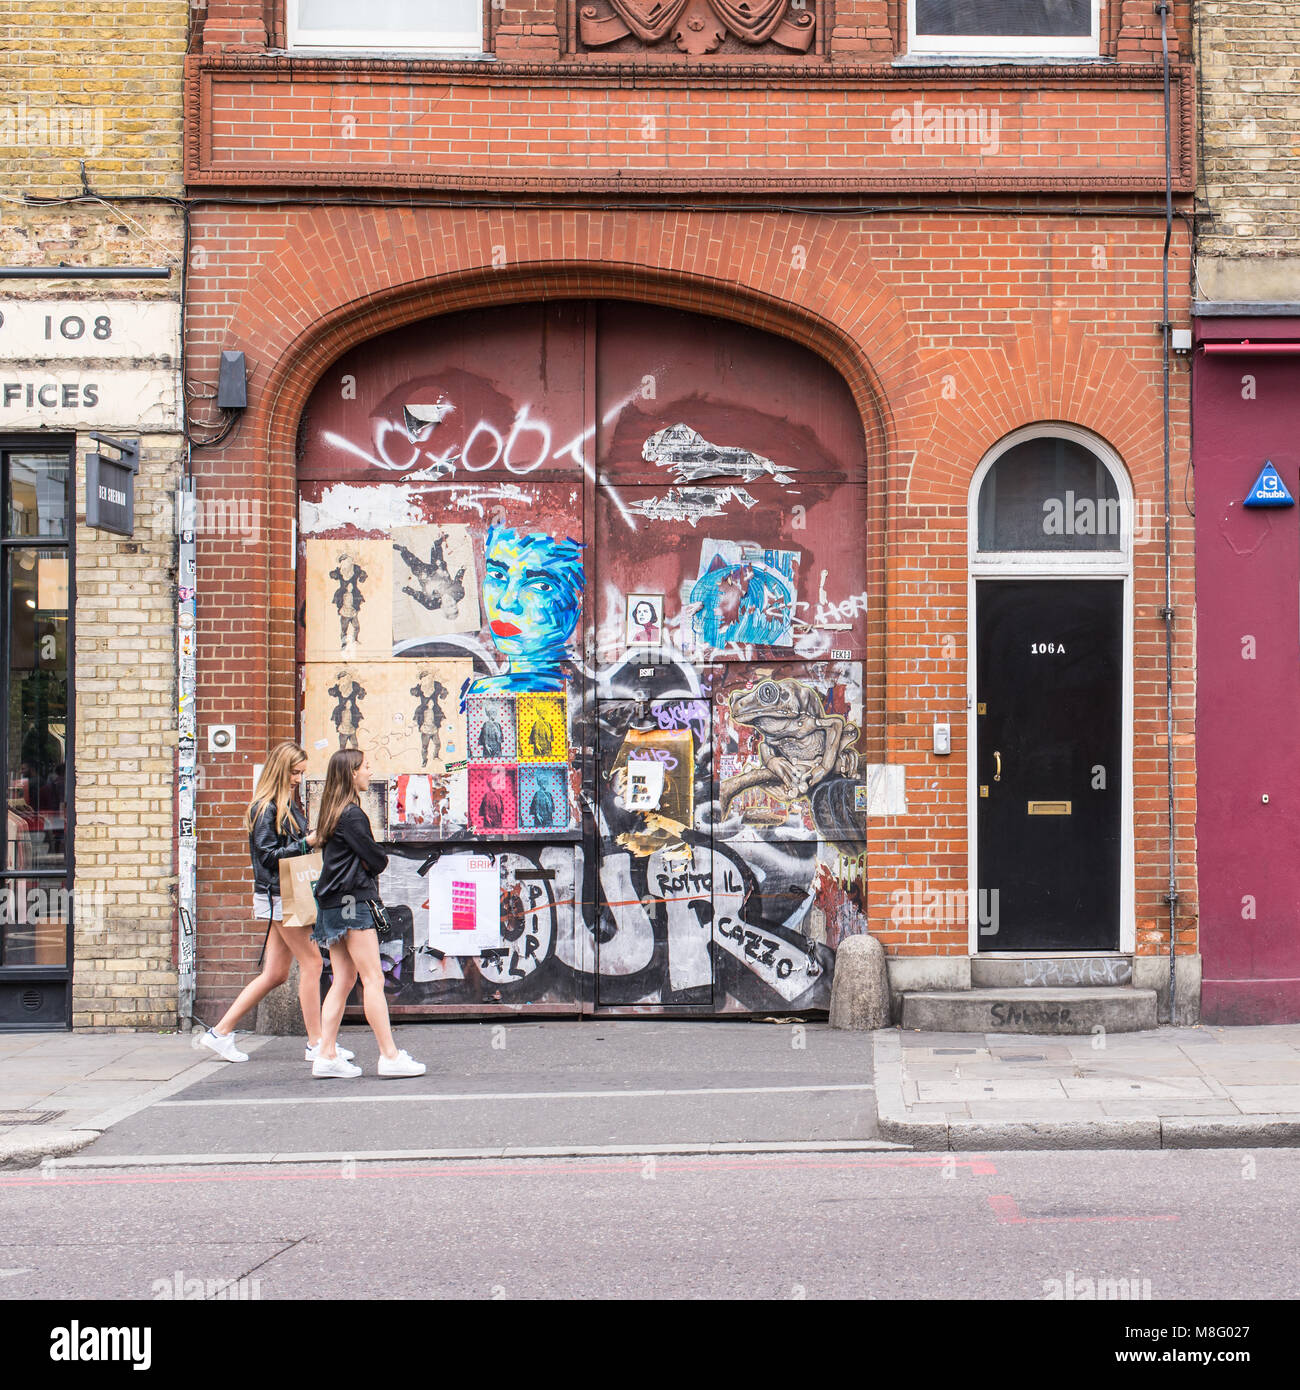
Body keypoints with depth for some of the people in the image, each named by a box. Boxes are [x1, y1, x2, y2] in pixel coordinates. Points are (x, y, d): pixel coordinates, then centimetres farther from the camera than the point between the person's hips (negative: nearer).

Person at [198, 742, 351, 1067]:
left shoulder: (290, 806, 16)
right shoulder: (265, 808, -11)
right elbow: (267, 855, -17)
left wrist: (313, 841, 5)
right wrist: (307, 843, -19)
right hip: (279, 895, -9)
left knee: (275, 973, 9)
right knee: (311, 961, -6)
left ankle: (221, 1032, 14)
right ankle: (316, 1043, 0)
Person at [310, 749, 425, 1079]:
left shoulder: (333, 813, 15)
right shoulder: (352, 814, -14)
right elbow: (377, 860, -11)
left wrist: (367, 866, -1)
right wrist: (378, 864, 10)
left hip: (332, 903, 10)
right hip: (351, 902, -10)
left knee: (343, 980, 10)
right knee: (373, 979, -8)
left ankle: (326, 1055, 8)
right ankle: (390, 1056, -9)